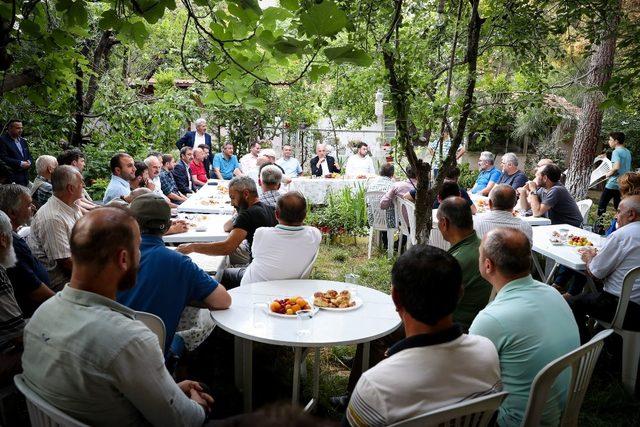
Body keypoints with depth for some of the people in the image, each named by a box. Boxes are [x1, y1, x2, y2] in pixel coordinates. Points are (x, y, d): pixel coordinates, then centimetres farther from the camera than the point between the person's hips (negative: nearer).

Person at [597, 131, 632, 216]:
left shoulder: (616, 151, -13)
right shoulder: (628, 152, 12)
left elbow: (616, 167, -27)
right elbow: (628, 168, 20)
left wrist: (609, 173, -10)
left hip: (613, 184, -8)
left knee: (602, 205, 1)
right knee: (618, 207, 12)